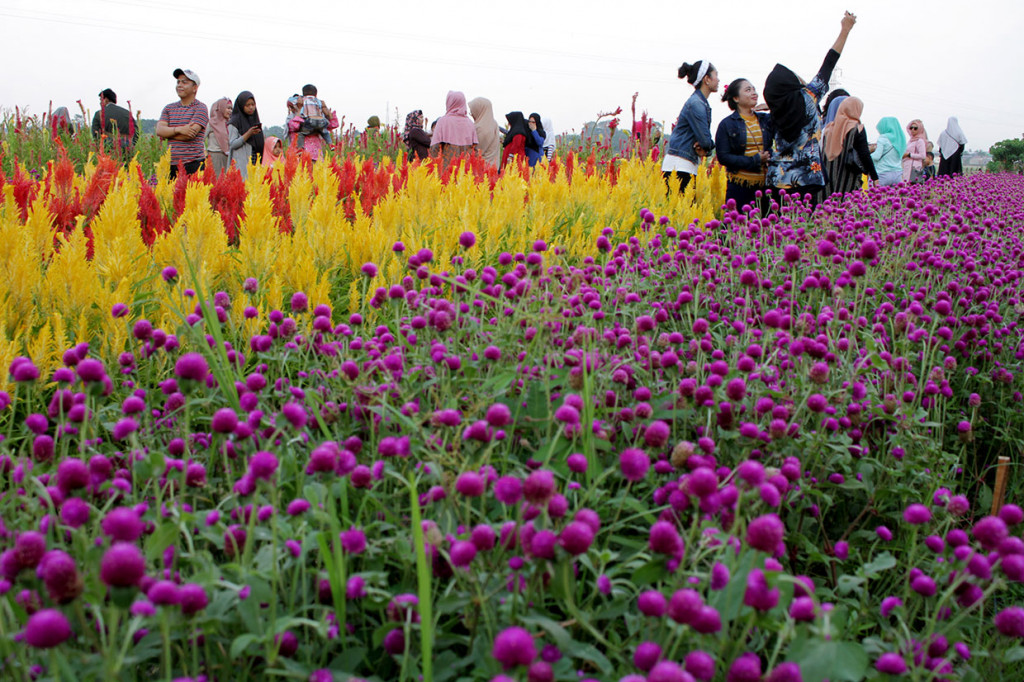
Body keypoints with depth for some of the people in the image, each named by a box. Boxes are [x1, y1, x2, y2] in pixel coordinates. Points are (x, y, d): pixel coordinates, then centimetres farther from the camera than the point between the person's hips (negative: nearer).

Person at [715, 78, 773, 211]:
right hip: (740, 186, -3)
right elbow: (723, 157, -5)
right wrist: (755, 160, -11)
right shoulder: (727, 124, 2)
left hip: (765, 185, 3)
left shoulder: (766, 119, 12)